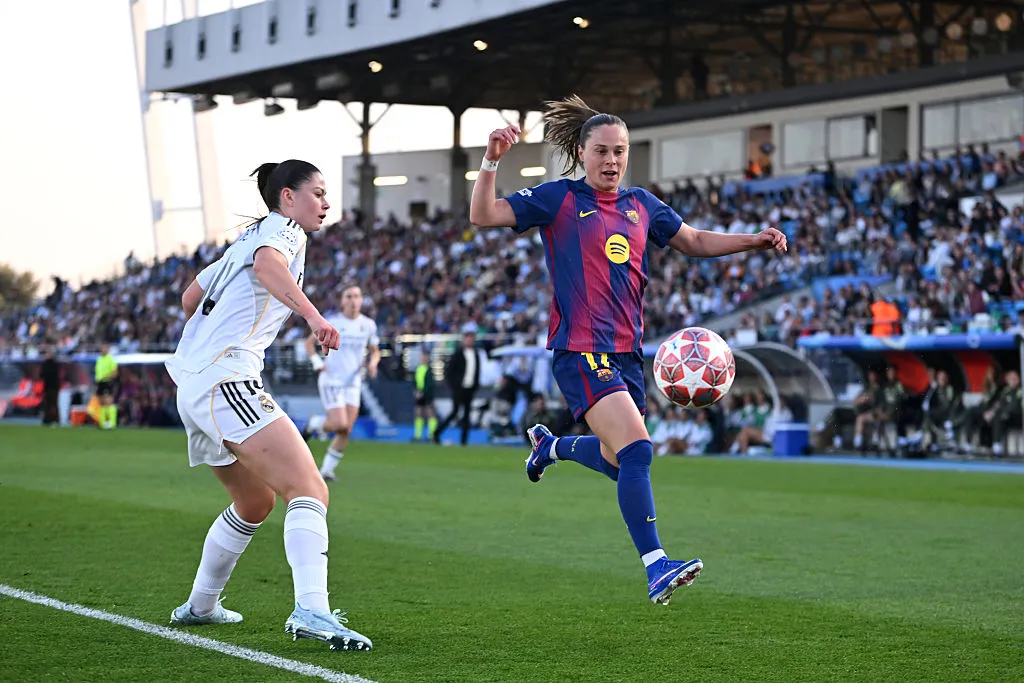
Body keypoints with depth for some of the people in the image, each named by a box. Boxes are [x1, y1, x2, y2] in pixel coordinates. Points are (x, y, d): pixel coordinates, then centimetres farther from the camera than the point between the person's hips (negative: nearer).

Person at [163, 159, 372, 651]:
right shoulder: (284, 230, 0)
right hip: (225, 380, -10)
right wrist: (312, 314, -39)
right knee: (310, 491, -21)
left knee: (255, 503, 26)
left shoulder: (247, 238, 26)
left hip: (193, 387, 10)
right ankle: (311, 610, -38)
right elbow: (266, 264, -25)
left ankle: (200, 605, 37)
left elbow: (190, 298, 37)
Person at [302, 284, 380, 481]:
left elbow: (375, 352, 17)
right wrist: (318, 364, -9)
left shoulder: (368, 325, 5)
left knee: (346, 431, -2)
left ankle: (327, 468, 10)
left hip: (353, 382, 4)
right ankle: (314, 423, 13)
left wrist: (372, 363, -5)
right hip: (331, 380, -4)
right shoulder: (332, 322, -5)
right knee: (340, 425, -18)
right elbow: (309, 342, 5)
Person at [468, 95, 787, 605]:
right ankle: (656, 568, -24)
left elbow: (694, 241, 24)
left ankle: (549, 445, 46)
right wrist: (491, 161, -22)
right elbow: (483, 216, -7)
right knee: (637, 450, -22)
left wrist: (756, 240, 12)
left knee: (619, 461, 15)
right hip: (581, 350, -7)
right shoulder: (559, 199, -2)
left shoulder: (640, 205, 13)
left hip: (627, 351, 7)